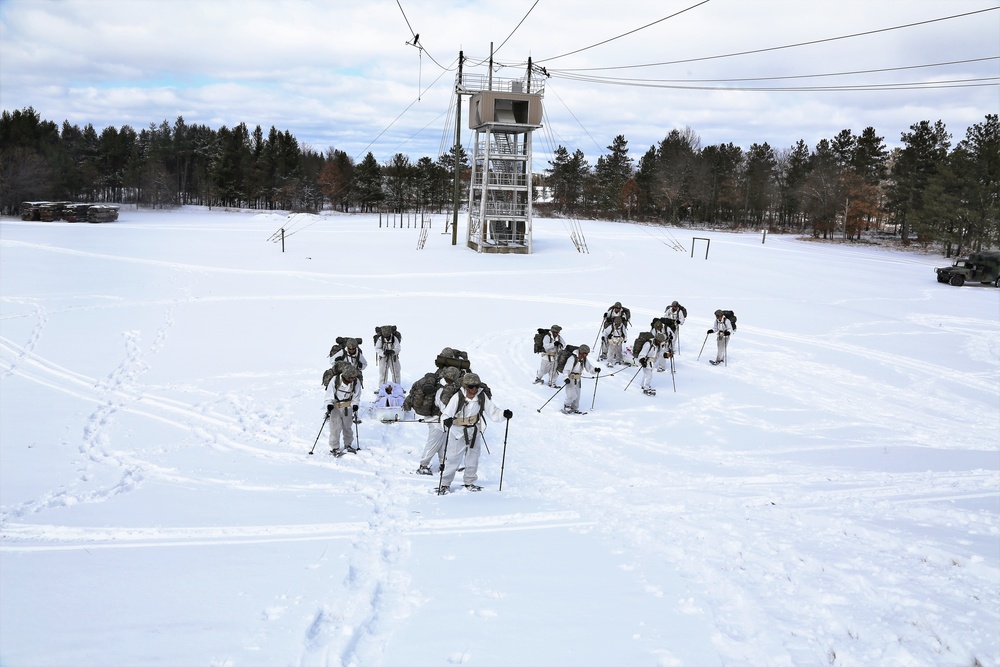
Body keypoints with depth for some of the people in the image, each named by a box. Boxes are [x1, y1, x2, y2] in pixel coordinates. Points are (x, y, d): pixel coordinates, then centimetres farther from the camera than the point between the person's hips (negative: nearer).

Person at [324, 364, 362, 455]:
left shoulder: (356, 382, -12)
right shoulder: (335, 380, -22)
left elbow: (356, 395, 3)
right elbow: (330, 393, -12)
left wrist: (355, 405, -6)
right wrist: (329, 404, -19)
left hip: (348, 407, 3)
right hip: (336, 406, -3)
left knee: (347, 426, 15)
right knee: (336, 427, -6)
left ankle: (348, 444, 33)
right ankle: (334, 448, 4)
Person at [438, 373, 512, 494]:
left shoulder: (482, 396, -8)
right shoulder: (457, 397, -19)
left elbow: (492, 411, -2)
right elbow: (446, 414, -21)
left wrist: (504, 414, -19)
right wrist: (446, 421, -42)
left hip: (474, 433, 4)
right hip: (458, 432, -4)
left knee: (473, 459, 16)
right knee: (453, 460, -1)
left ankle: (469, 482, 35)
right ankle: (445, 484, 15)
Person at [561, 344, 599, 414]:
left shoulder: (584, 359, 1)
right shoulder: (572, 359, -23)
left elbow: (589, 368, 11)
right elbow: (566, 370, -25)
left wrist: (595, 370, -9)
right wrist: (567, 378, -38)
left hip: (577, 380, 7)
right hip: (570, 379, -7)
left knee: (577, 395, 11)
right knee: (572, 395, -14)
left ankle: (574, 408, 27)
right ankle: (566, 406, 7)